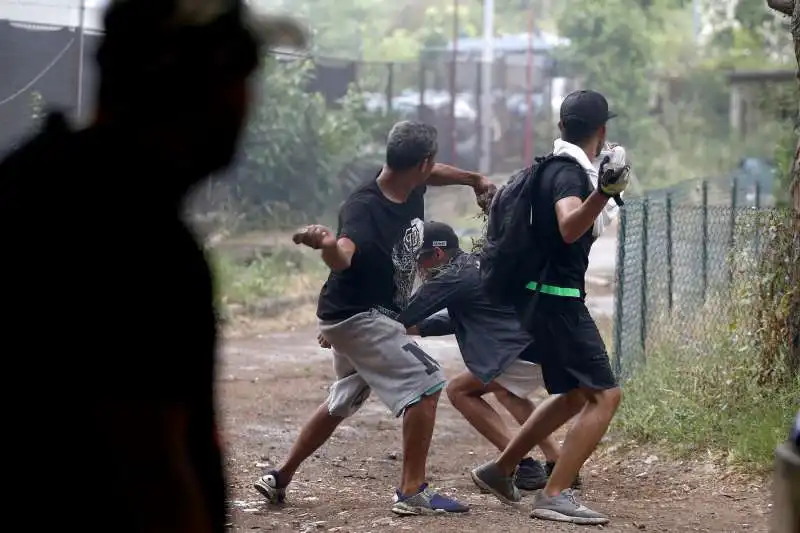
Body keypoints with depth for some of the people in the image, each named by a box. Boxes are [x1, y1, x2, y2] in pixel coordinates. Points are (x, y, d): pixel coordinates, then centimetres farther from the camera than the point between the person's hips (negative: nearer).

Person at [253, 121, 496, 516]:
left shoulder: (412, 188, -5)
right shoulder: (362, 209, -30)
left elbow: (433, 174, 22)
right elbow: (342, 258, -51)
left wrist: (474, 180, 19)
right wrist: (327, 244, -71)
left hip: (356, 316, 10)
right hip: (356, 316, -10)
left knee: (344, 402, 22)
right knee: (426, 382, -16)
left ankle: (280, 478, 30)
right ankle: (412, 493, -14)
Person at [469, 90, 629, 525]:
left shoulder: (555, 167, 11)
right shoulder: (570, 173, -18)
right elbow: (569, 228, -39)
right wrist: (604, 193, -56)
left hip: (543, 298, 10)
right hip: (558, 299, -10)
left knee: (576, 394, 21)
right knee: (605, 395, -12)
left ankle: (499, 470, 25)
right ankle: (555, 496, -17)